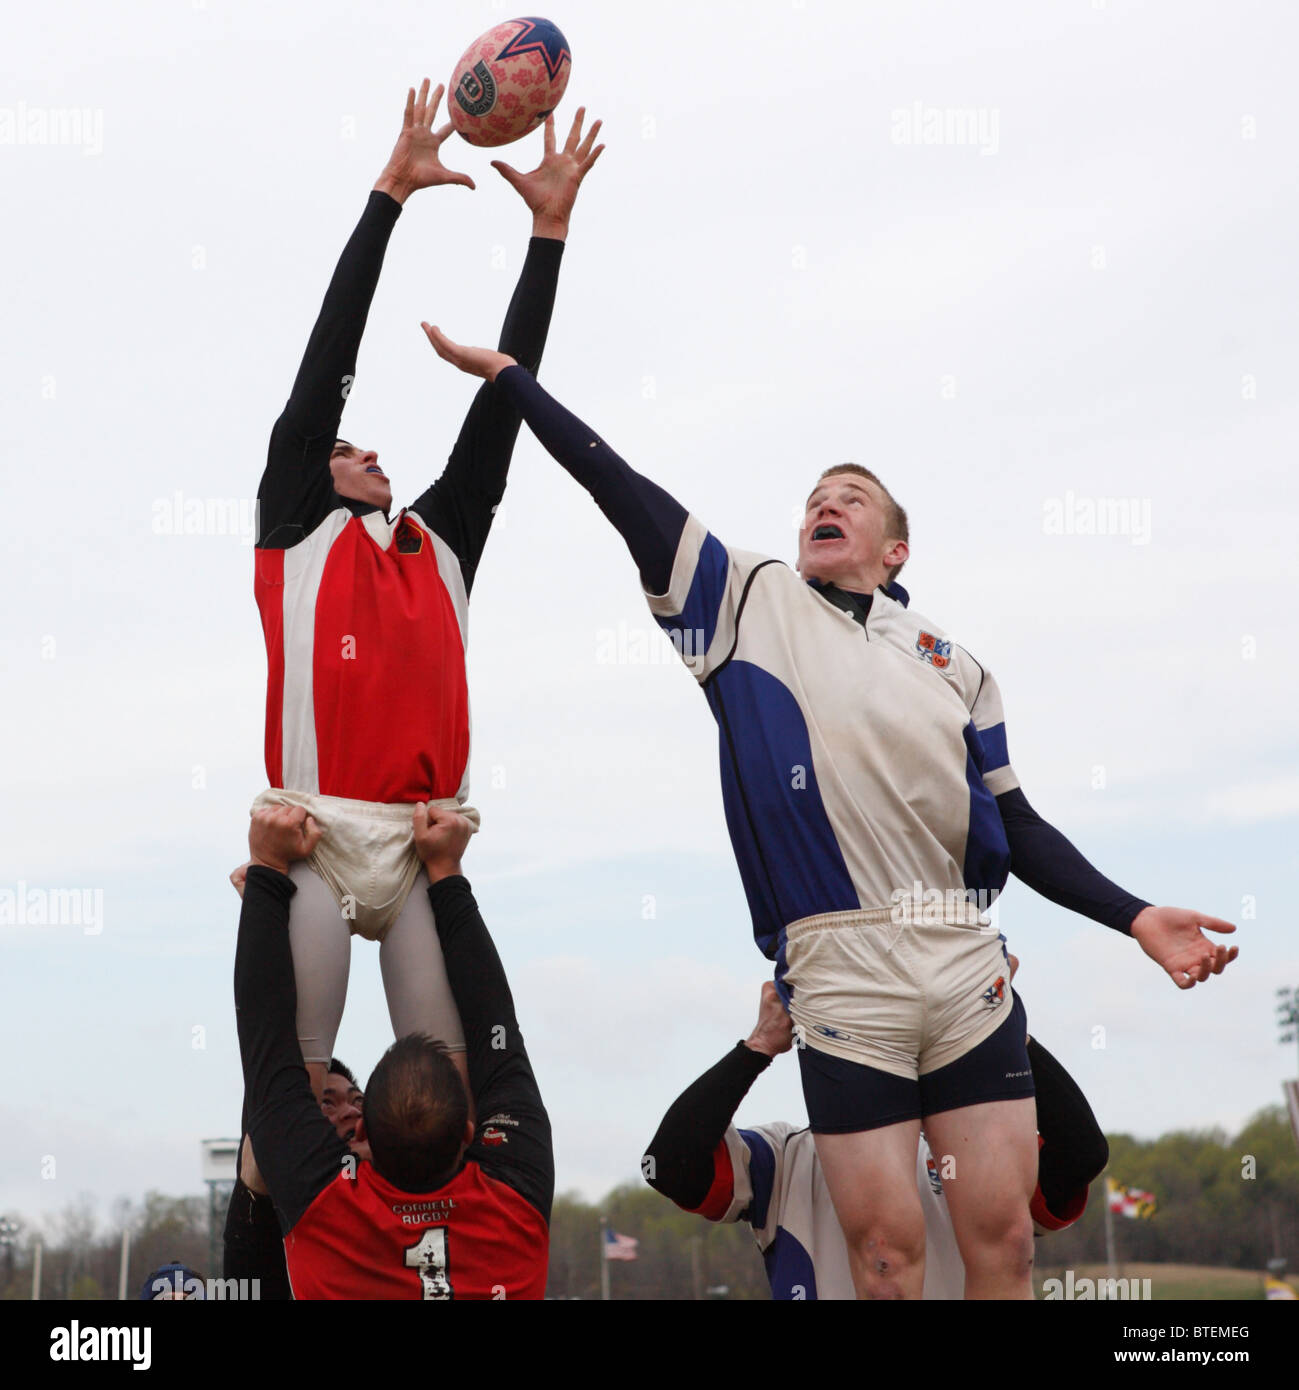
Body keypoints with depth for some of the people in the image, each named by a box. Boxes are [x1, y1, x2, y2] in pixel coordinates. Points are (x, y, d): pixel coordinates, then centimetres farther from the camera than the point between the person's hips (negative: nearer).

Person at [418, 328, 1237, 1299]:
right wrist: (506, 372, 5)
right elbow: (616, 485, 8)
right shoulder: (752, 600, 11)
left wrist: (1133, 916, 9)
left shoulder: (950, 663, 17)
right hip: (840, 976, -2)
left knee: (1002, 1228, 0)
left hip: (968, 969, 2)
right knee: (886, 1243, -4)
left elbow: (1017, 827, 18)